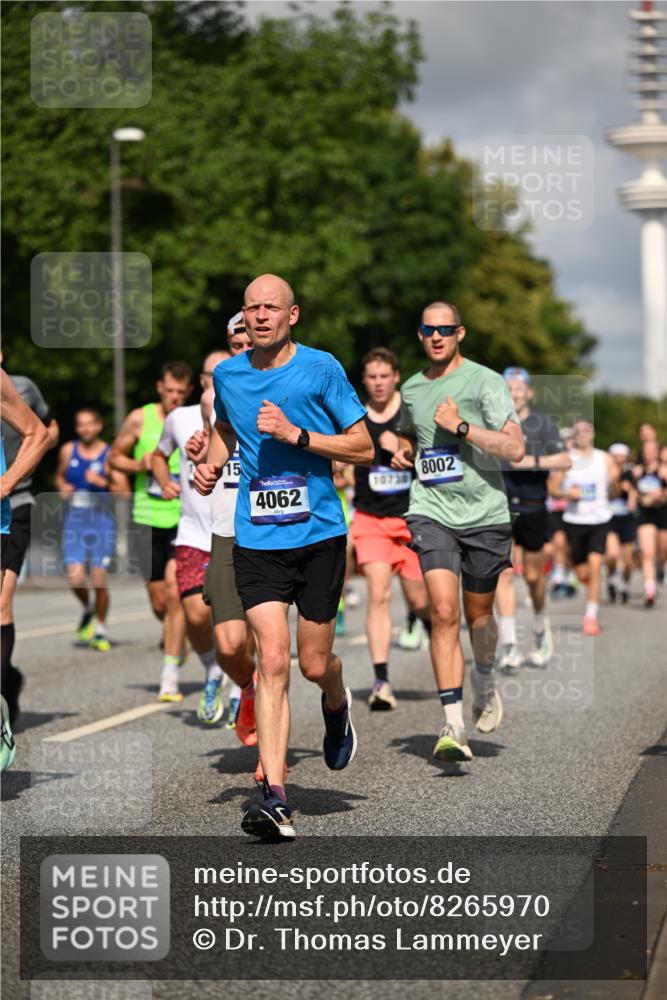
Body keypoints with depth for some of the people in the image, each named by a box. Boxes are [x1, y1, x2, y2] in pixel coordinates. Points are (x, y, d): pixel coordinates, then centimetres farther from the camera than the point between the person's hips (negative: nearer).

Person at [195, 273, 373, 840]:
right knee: (272, 662, -12)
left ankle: (338, 705, 45)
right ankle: (275, 799, -14)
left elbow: (364, 448, -3)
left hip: (319, 536, -1)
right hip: (256, 541, 2)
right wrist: (212, 463, 8)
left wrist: (297, 435, -15)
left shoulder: (321, 369, -4)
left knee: (315, 665, 5)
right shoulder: (227, 374, 7)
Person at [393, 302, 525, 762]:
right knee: (443, 612, -15)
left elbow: (516, 449, -15)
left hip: (485, 514, -2)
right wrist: (403, 452, 10)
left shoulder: (486, 382, -6)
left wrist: (461, 427, -19)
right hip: (431, 512, 2)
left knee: (478, 614, 12)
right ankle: (454, 725, -17)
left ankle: (485, 683, 45)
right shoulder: (412, 388, 10)